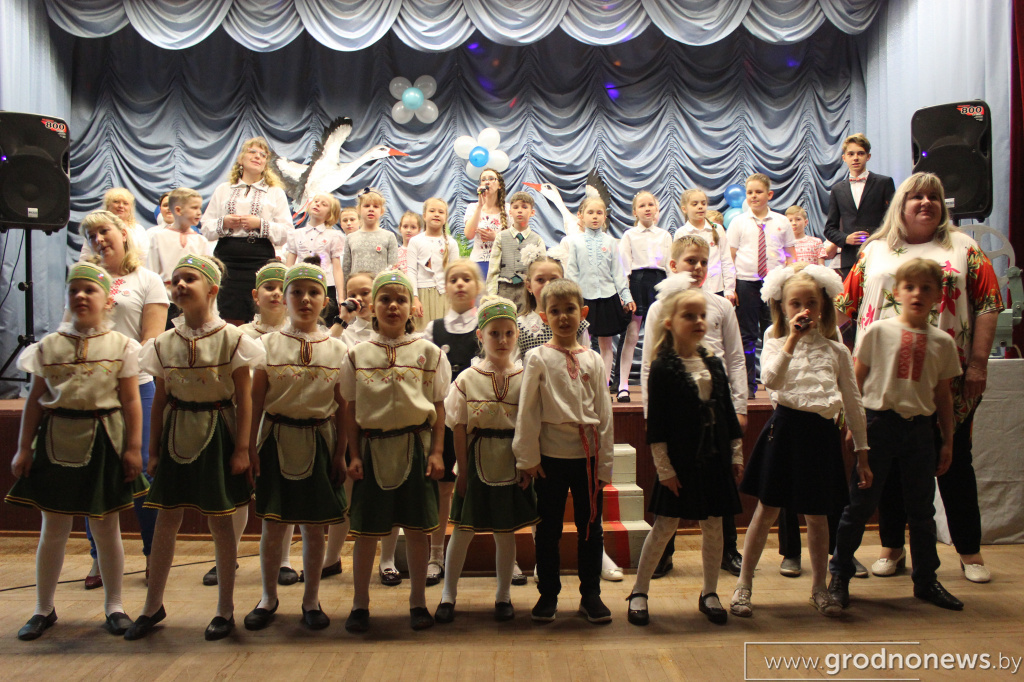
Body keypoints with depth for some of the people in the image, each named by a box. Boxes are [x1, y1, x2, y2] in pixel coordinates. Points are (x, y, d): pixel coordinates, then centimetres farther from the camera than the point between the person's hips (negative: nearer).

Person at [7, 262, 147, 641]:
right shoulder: (49, 345, 4)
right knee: (53, 529, 10)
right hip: (57, 442, 2)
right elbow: (35, 400, 6)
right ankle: (44, 608, 26)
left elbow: (131, 401, -2)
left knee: (106, 528, 8)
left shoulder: (121, 346, -1)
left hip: (104, 442, -1)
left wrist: (133, 448, -6)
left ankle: (113, 605, 23)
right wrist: (24, 448, 4)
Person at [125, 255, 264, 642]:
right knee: (166, 521, 10)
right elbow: (160, 399, 9)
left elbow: (243, 398, -7)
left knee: (220, 522, 5)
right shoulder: (165, 342, 4)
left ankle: (225, 610, 20)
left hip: (216, 435, -3)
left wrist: (242, 448, -11)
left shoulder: (231, 339, -8)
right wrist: (153, 449, 8)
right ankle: (153, 606, 26)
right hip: (177, 436, 4)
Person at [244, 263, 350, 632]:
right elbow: (255, 403, 0)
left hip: (319, 443, 1)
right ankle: (269, 597, 25)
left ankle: (311, 599, 23)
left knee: (315, 526, 7)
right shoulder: (268, 344, 2)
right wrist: (251, 449, -7)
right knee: (273, 525, 5)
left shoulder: (337, 349, 3)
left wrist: (340, 454, -1)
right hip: (277, 441, 0)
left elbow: (342, 410, 4)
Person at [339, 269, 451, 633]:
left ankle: (418, 602, 21)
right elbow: (352, 409, 6)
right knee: (365, 530, 6)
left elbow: (438, 406, 2)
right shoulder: (357, 354, 5)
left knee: (417, 528, 6)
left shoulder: (427, 352, 2)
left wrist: (436, 451, -5)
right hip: (373, 448, 1)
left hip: (415, 446, -1)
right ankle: (359, 603, 22)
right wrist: (355, 454, 0)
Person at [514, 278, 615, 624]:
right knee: (548, 529, 8)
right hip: (551, 455, -2)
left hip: (588, 454, 2)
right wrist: (528, 458, -4)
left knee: (591, 528, 9)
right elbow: (527, 410, -1)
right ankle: (548, 593, 24)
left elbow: (604, 413, 7)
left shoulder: (593, 360, 5)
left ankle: (591, 594, 24)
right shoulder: (537, 358, -2)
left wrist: (604, 462, 3)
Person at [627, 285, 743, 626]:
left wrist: (736, 454, 11)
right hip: (681, 463, -5)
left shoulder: (714, 364, 8)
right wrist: (664, 468, -12)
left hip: (715, 460, 5)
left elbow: (728, 413, 13)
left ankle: (709, 593, 27)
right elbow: (656, 424, -11)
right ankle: (639, 592, 18)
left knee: (713, 525, 11)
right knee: (665, 526, 2)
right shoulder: (662, 368, -9)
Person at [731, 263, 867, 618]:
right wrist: (792, 340, -25)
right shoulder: (776, 344, 2)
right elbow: (770, 380, -20)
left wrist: (862, 451, 10)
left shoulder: (836, 350, 8)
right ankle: (743, 585, 16)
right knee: (766, 510, 4)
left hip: (821, 434, 2)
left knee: (817, 516, 11)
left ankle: (819, 587, 29)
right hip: (785, 429, -2)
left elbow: (852, 403, 11)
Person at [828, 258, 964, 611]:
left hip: (919, 427, 3)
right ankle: (839, 574, 17)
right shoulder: (878, 331, -4)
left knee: (922, 508, 12)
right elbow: (856, 381, 0)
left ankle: (926, 580, 27)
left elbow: (943, 396, 12)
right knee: (860, 504, 3)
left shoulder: (942, 342, 4)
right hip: (879, 423, -3)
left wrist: (947, 441, 12)